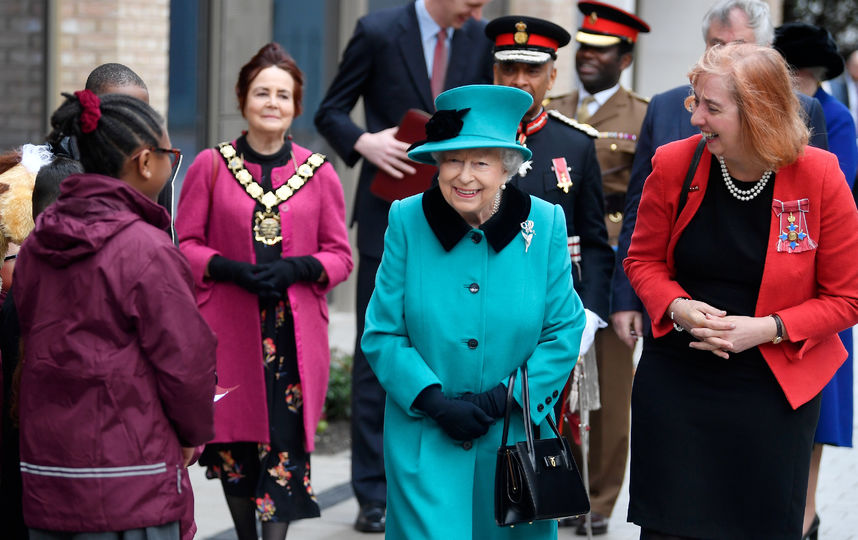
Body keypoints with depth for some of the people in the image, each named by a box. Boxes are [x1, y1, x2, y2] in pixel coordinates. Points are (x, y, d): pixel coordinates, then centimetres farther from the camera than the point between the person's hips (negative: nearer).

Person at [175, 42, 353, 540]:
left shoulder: (319, 173, 6)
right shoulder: (210, 166, 4)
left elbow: (340, 256, 7)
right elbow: (185, 245, 4)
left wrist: (296, 268, -12)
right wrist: (232, 269, -13)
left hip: (295, 331, 0)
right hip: (228, 328, 0)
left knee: (285, 443, -7)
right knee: (233, 437, 6)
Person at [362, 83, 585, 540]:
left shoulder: (545, 224, -5)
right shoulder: (407, 221, -6)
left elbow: (564, 331, -1)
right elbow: (382, 335, -3)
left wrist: (505, 397, -12)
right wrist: (434, 401, -15)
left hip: (518, 434, 1)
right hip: (425, 440, -1)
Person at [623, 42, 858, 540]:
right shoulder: (674, 163, -7)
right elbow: (644, 260, 7)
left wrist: (770, 329, -19)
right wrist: (677, 307, -13)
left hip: (774, 386, -1)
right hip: (676, 380, 2)